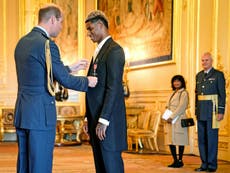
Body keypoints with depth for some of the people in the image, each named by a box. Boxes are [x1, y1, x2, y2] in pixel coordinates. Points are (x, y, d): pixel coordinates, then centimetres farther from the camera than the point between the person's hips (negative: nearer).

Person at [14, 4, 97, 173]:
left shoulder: (22, 42, 13)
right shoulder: (46, 44, -14)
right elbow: (64, 80, -10)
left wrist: (70, 68, 23)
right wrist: (87, 82, 7)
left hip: (22, 114, 9)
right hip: (41, 115, -9)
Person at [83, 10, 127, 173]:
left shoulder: (114, 50, -10)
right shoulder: (99, 51, 19)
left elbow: (114, 88, -18)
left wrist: (103, 120, -21)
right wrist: (89, 118, 17)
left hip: (108, 121, -9)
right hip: (96, 120, 9)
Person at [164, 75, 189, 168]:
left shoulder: (184, 93, -5)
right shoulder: (173, 93, 20)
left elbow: (181, 107, -14)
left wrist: (172, 117, -18)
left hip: (179, 120, -8)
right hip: (170, 120, 8)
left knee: (179, 141, -3)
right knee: (171, 141, 6)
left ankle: (180, 160, 5)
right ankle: (175, 160, 13)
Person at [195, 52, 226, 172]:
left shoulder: (218, 75, -3)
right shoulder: (199, 75, 14)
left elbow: (222, 94, -7)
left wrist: (221, 112, -13)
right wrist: (196, 111, 14)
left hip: (212, 110, -6)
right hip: (201, 111, 6)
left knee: (212, 137, -3)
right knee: (201, 138, 8)